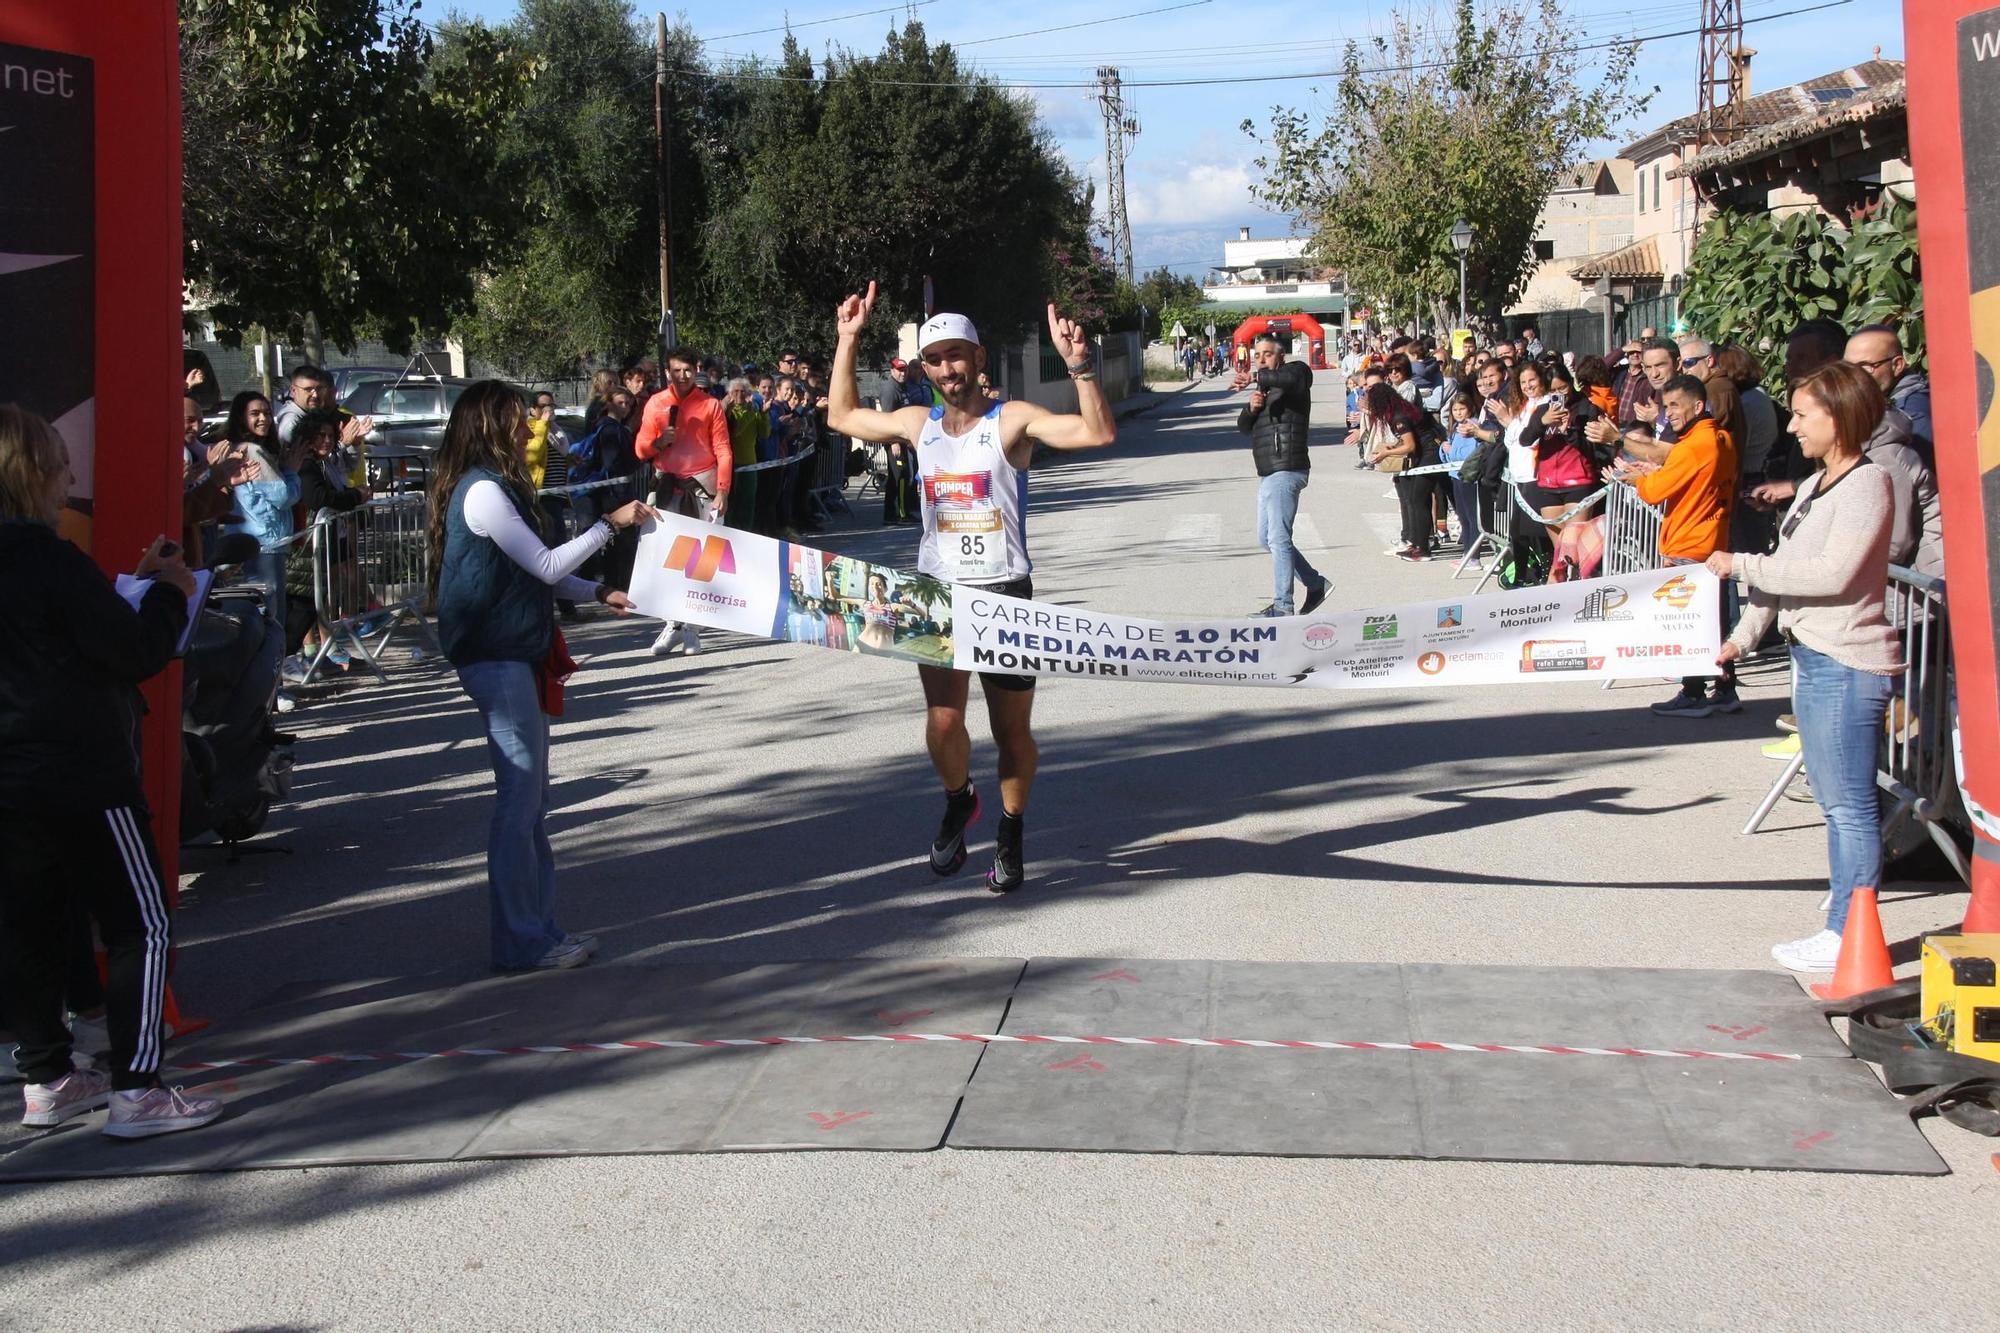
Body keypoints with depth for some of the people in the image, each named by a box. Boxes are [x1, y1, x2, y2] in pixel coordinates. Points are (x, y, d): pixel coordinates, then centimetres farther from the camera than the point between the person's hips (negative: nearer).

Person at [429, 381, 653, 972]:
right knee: (519, 799, -6)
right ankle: (521, 942, 1)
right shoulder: (483, 491, -16)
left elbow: (534, 572, 20)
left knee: (531, 799, 13)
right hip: (498, 660, -10)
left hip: (516, 656, 10)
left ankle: (538, 926, 20)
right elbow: (547, 566, -16)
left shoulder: (494, 488, 16)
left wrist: (600, 593, 14)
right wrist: (610, 524, -10)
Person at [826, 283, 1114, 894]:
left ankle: (1010, 833, 28)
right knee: (943, 722, -11)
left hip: (1006, 596, -2)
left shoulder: (1012, 421, -7)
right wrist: (847, 341, 15)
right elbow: (842, 417, 22)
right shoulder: (917, 423, 7)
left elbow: (1099, 433, -19)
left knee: (1012, 732, 6)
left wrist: (1078, 364, -30)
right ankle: (958, 799, 20)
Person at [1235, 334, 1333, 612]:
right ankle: (1316, 584, 22)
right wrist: (1251, 407, -4)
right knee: (1266, 539, 15)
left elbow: (1292, 377, -31)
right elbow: (1243, 426, 17)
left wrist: (1255, 377, -36)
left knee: (1278, 539, -11)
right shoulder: (1266, 389, 23)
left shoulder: (1296, 371, -4)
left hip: (1285, 471, -10)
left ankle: (1283, 606, -9)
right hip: (1269, 474, 10)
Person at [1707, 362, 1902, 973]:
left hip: (1848, 664, -9)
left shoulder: (1868, 484, -14)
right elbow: (1784, 570, 16)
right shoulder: (1815, 486, 15)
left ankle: (1847, 935, 1)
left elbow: (1833, 574, -23)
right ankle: (1847, 894, 30)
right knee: (1839, 801, 18)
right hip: (1813, 657, 9)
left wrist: (1740, 565, -16)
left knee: (1849, 803, -4)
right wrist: (1741, 637, 8)